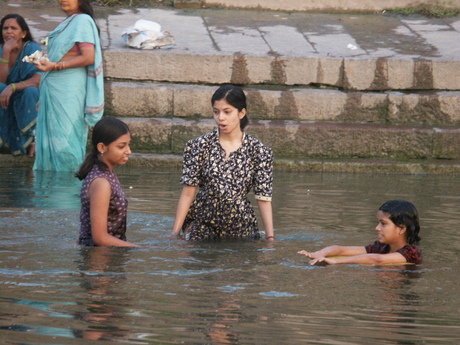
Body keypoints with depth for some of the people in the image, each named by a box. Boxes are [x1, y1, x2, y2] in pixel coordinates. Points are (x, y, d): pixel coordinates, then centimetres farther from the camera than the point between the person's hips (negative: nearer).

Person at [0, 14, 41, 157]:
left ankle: (32, 138, -20)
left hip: (29, 101, -2)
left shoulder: (32, 49, -14)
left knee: (30, 91, -34)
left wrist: (12, 87, -40)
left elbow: (38, 79, -26)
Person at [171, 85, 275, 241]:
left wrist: (270, 238, -8)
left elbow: (263, 198, -2)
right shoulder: (201, 146, -1)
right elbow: (188, 192, -2)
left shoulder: (258, 151, -1)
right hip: (203, 224, -1)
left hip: (241, 227, 1)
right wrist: (175, 232, -6)